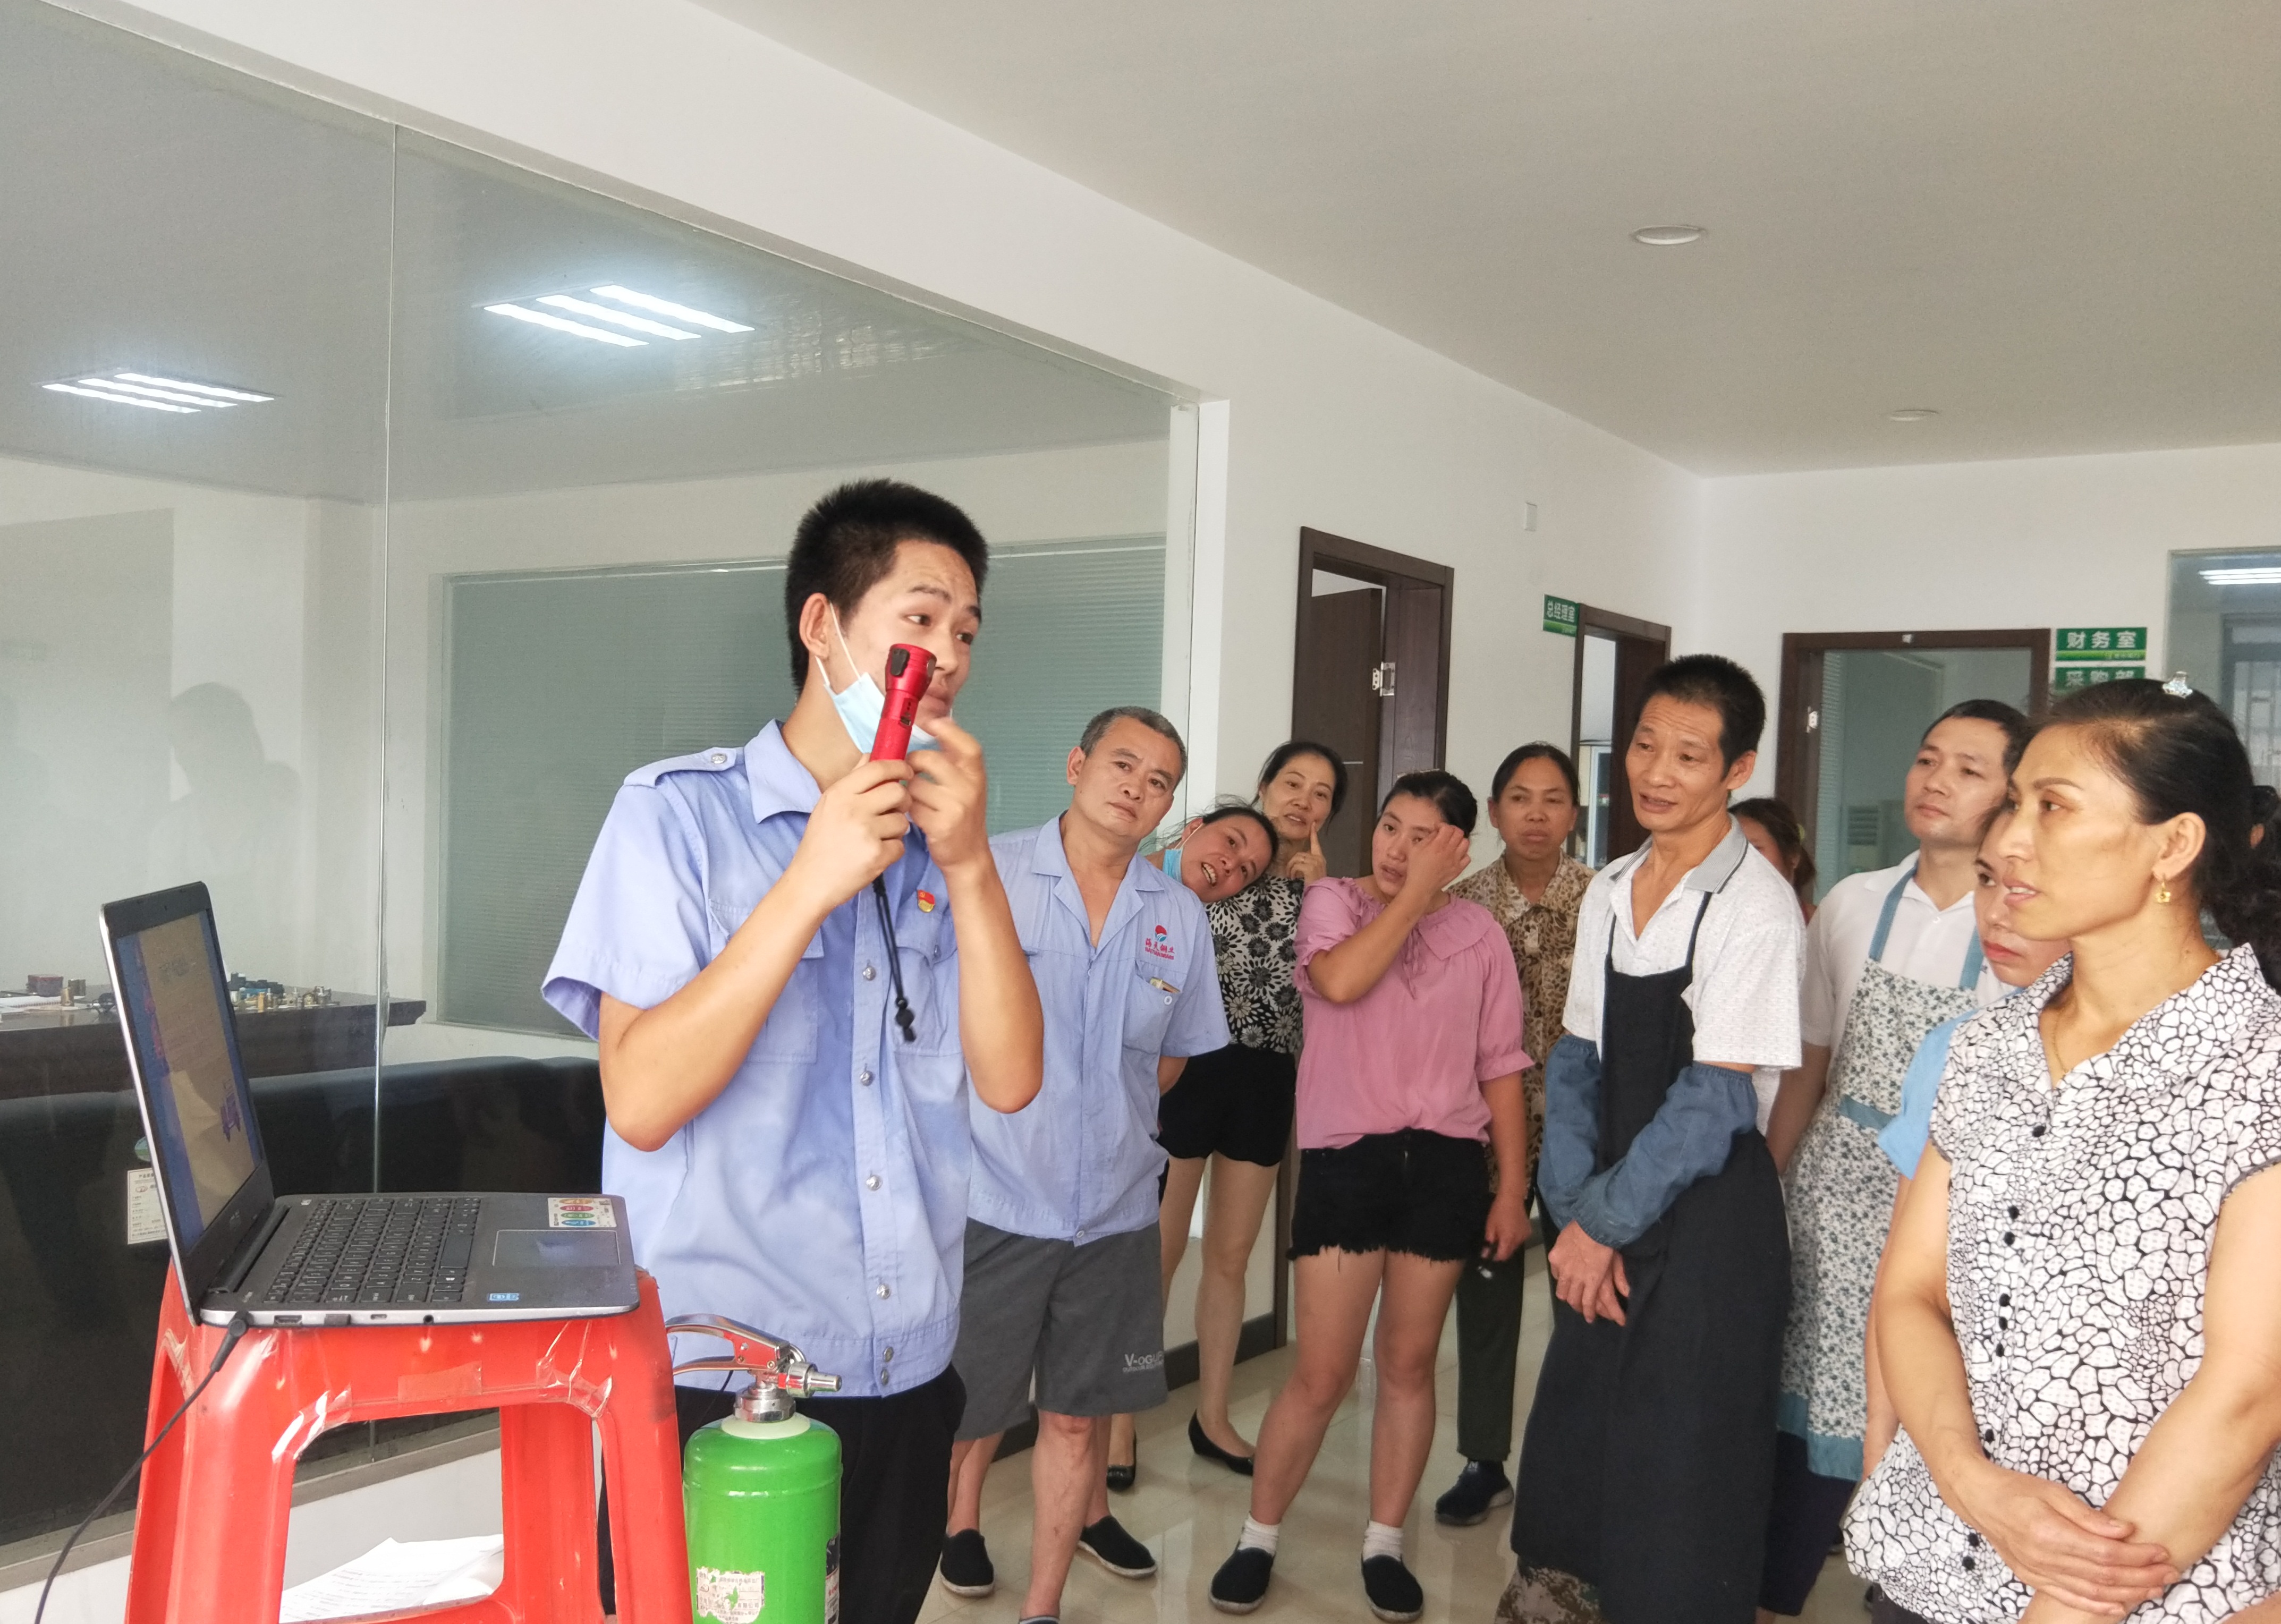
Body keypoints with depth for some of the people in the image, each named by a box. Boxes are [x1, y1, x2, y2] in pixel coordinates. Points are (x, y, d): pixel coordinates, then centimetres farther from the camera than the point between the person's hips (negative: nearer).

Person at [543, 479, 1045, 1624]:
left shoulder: (939, 843, 6)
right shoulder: (680, 812, -8)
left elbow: (1009, 1081, -4)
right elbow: (641, 1101, -18)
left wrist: (971, 866, -15)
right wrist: (810, 885, -23)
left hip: (905, 1374, 5)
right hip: (715, 1378, -5)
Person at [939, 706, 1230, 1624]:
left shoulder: (1180, 916, 3)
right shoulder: (986, 873, -9)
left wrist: (1108, 1122, 4)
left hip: (1114, 1202, 3)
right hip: (993, 1194, -3)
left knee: (1079, 1412, 11)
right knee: (971, 1400, 15)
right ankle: (959, 1518, 46)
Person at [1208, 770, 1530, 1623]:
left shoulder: (1479, 931, 6)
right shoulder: (1332, 900, 2)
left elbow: (1500, 1066, 8)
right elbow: (1340, 981, -21)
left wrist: (1513, 1184, 3)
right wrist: (1417, 891, -14)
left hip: (1445, 1162, 2)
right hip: (1346, 1157, -2)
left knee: (1409, 1366, 11)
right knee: (1322, 1374, 0)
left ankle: (1383, 1544, 26)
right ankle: (1257, 1539, 19)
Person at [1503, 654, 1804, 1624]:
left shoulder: (1753, 905, -14)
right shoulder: (1609, 892, 7)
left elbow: (1717, 1101, -17)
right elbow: (1578, 1062, 8)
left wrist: (1604, 1220, -11)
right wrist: (1576, 1213, -4)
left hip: (1708, 1217, -6)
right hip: (1606, 1218, 6)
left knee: (1677, 1482, 3)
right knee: (1572, 1451, 15)